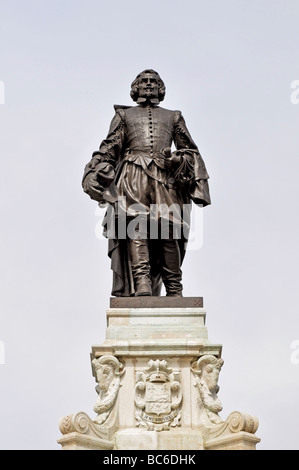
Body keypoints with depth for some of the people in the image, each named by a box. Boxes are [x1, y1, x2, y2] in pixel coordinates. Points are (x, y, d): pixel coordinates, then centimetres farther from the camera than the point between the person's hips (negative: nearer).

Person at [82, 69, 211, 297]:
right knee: (136, 223, -20)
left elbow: (190, 150, 23)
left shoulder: (173, 117, 27)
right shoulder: (124, 115, 25)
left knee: (169, 231, -10)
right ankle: (141, 282, -30)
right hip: (133, 175, -1)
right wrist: (97, 175, 1)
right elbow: (109, 149, 15)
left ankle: (174, 289, -11)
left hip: (166, 177, 1)